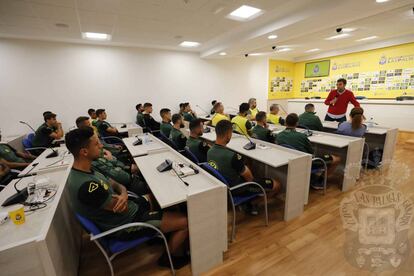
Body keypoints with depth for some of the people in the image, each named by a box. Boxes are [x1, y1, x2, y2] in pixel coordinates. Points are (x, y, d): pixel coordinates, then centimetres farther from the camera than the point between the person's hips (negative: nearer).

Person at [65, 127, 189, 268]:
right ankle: (170, 257, 20)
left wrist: (123, 194, -19)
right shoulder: (86, 185, -33)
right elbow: (121, 208, -25)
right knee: (185, 221, -7)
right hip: (126, 224, -9)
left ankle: (158, 233, 36)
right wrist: (124, 196, -3)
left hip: (129, 209, 9)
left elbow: (114, 184, 3)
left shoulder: (82, 171, -2)